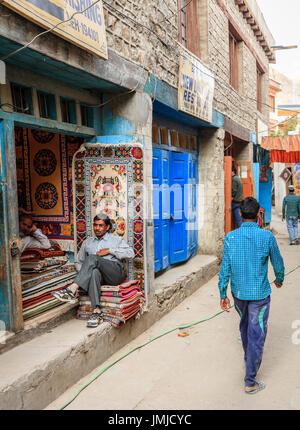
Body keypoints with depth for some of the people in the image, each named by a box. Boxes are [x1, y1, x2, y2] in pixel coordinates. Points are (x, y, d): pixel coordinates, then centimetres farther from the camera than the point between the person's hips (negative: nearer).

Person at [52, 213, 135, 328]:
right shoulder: (87, 242, 26)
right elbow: (78, 261, 29)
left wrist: (109, 250, -6)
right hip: (98, 274, 2)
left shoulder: (116, 240, 16)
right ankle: (96, 311, -44)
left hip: (115, 273, -2)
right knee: (94, 272, -37)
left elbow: (131, 253, 1)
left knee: (92, 258, -29)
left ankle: (72, 290, -38)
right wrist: (83, 273, 6)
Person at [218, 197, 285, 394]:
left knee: (245, 325, 26)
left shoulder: (230, 237, -9)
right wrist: (279, 279, 21)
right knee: (256, 334, 5)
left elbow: (225, 268, -7)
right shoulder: (267, 237, -14)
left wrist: (223, 294, 1)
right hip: (259, 294, -3)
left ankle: (249, 358, 49)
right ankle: (250, 382, 11)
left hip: (238, 293, 3)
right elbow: (278, 262, 0)